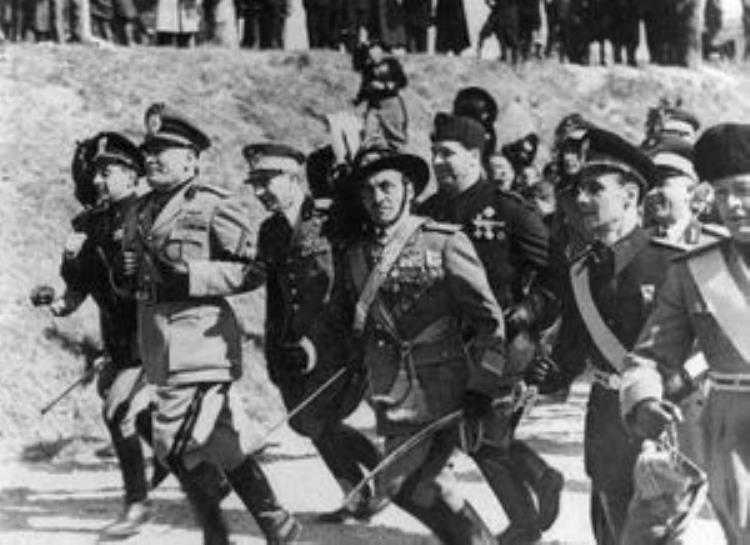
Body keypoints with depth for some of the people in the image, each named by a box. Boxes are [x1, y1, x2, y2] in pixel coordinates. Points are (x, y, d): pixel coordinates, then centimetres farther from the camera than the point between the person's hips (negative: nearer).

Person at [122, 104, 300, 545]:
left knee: (179, 443, -10)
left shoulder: (214, 205, -9)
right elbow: (137, 274, 26)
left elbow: (252, 270, -13)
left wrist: (189, 276, -21)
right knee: (228, 441, 13)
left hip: (201, 332, -8)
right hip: (159, 339, 8)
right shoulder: (143, 213, 14)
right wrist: (128, 273, 3)